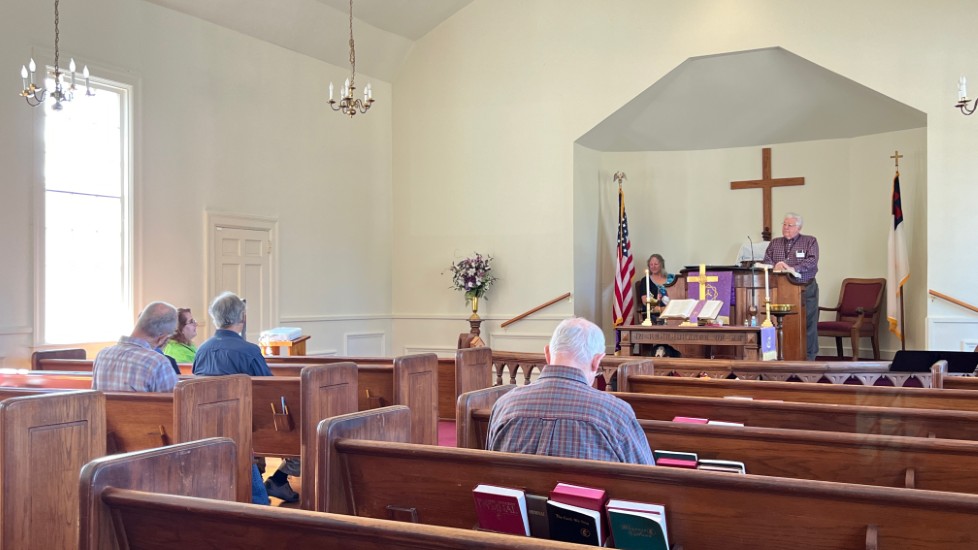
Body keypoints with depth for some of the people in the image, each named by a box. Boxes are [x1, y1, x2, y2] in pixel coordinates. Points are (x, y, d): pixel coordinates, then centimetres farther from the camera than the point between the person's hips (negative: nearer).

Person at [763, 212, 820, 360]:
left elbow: (812, 261, -8)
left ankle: (809, 358, 4)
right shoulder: (774, 243, 17)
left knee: (808, 324, -3)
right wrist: (775, 266, -17)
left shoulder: (810, 241, 7)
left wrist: (794, 268, -23)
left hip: (805, 289, -2)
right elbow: (766, 261, 7)